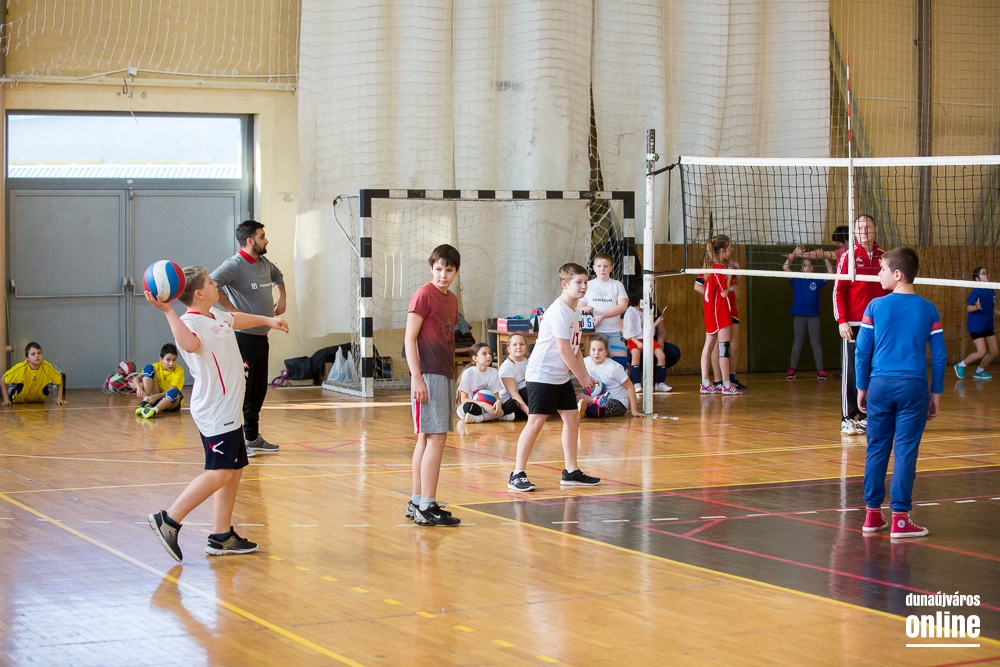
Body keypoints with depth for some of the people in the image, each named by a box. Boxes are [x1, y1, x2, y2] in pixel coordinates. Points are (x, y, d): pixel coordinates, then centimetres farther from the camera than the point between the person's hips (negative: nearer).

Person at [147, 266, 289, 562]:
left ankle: (221, 537, 15)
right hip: (215, 412, -10)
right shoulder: (190, 322, -18)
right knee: (220, 472, -14)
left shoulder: (216, 315, 12)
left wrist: (268, 320, 44)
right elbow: (190, 343, -43)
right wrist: (167, 311, -46)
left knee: (234, 470, 11)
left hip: (229, 409, 10)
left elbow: (237, 319, 36)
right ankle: (169, 520, -10)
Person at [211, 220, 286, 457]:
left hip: (262, 337, 9)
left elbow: (277, 276, 34)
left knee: (259, 390, 14)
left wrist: (281, 297, 17)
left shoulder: (264, 264, 11)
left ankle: (253, 438, 23)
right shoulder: (234, 265, -14)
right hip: (244, 337, -9)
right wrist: (232, 309, -25)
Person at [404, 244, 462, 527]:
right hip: (429, 376, -8)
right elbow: (409, 338, -13)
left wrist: (451, 376, 13)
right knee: (435, 439, -10)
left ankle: (416, 503, 17)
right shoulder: (424, 295, -10)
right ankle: (427, 507, -9)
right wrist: (417, 378, -18)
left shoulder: (451, 299, 14)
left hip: (445, 376, 8)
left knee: (426, 439, 12)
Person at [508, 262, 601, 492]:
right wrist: (582, 377, -12)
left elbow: (575, 348, 16)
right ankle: (517, 475, -5)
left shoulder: (573, 311, 12)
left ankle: (571, 472, 17)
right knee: (536, 422, -9)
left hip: (561, 377, 10)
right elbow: (564, 350, -20)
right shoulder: (559, 311, -18)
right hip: (542, 375, -10)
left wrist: (586, 375, 6)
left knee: (572, 419, 9)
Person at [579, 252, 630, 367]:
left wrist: (602, 315, -14)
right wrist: (584, 308, -16)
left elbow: (623, 306, -4)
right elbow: (580, 307, 11)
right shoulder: (588, 285, 9)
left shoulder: (617, 285, 7)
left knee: (621, 360, -13)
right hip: (595, 330, 0)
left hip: (614, 330, 0)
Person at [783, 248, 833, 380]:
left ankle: (820, 370, 4)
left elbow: (830, 273, -7)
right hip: (799, 315, 0)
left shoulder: (817, 281, 4)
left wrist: (825, 258, -17)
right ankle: (792, 369, 11)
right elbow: (785, 267, -9)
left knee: (815, 343, 3)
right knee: (797, 342, 7)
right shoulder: (797, 280, 2)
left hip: (813, 316, 0)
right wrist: (794, 254, -18)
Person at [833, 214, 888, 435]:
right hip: (852, 325, -4)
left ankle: (866, 416, 13)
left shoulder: (883, 257, 9)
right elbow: (838, 291, -5)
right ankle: (847, 418, 1)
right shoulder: (848, 257, -3)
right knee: (850, 373, -3)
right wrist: (842, 320, -13)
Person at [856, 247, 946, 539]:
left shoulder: (875, 306, 0)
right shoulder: (929, 310, 1)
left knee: (877, 449, 10)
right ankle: (899, 519, 1)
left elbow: (862, 351, 2)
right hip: (913, 386, -1)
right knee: (905, 451, 1)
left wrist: (862, 388, 12)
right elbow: (939, 356, 2)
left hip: (880, 384, 1)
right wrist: (936, 394, 10)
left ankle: (872, 514, 15)